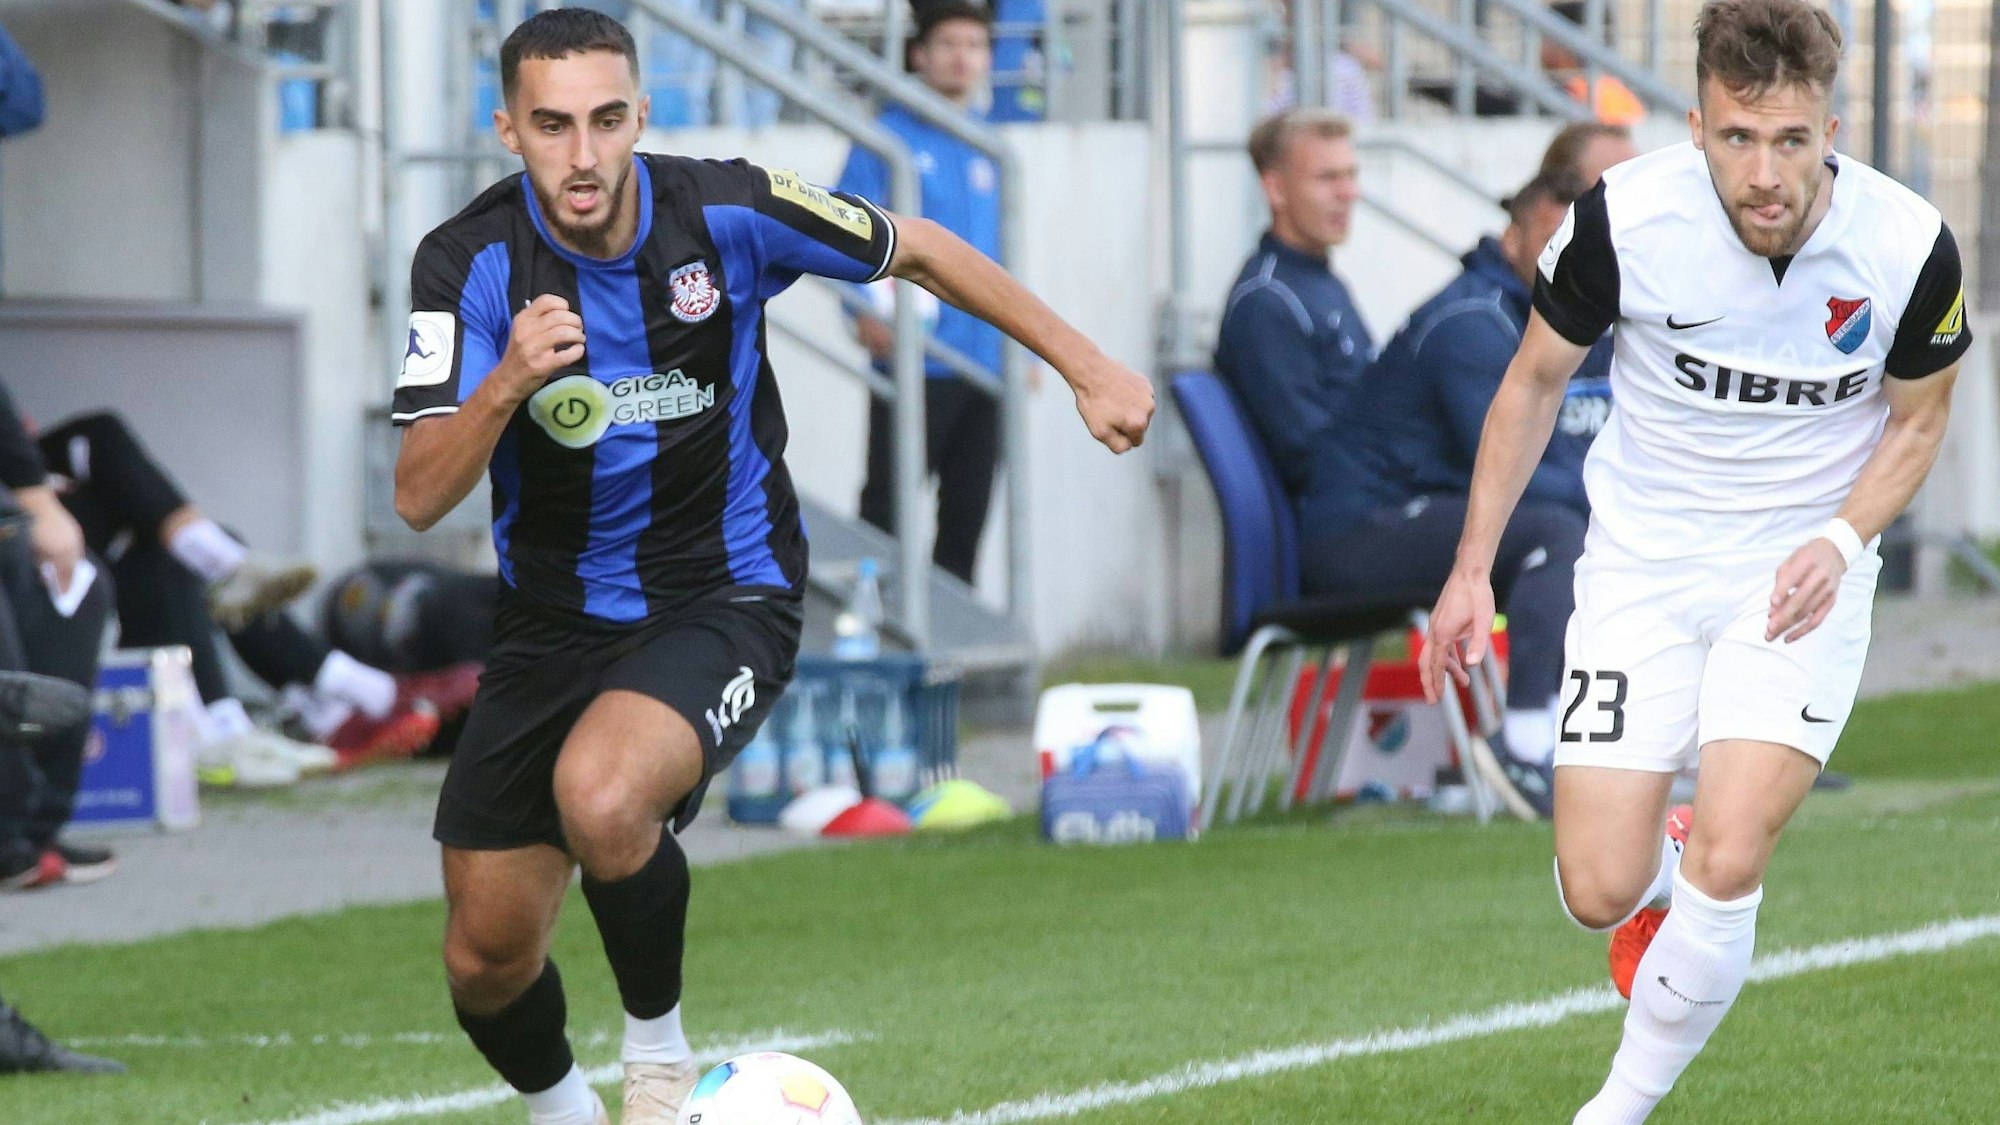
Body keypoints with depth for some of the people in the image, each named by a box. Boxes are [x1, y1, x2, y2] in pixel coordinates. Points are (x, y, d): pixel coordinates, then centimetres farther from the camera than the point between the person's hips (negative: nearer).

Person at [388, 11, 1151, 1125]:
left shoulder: (726, 213, -15)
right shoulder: (471, 262, -15)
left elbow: (921, 250, 2)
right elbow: (420, 499, -21)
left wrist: (1089, 367, 3)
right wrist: (510, 382, -38)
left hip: (724, 600, -3)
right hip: (555, 616, 3)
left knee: (601, 797, -34)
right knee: (486, 961, 3)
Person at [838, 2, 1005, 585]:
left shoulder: (986, 151, 15)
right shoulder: (891, 138, -2)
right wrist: (865, 311, -24)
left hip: (984, 360, 6)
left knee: (967, 511, 9)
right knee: (888, 508, -6)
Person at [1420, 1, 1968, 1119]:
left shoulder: (1908, 248, -18)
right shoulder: (1622, 219, -19)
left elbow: (1918, 418, 2)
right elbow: (1535, 380, 0)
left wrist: (1839, 542, -15)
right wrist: (1473, 568, 2)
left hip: (1803, 575, -1)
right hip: (1645, 563, 1)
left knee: (1727, 861, -20)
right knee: (1600, 893, -6)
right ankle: (1659, 879, 33)